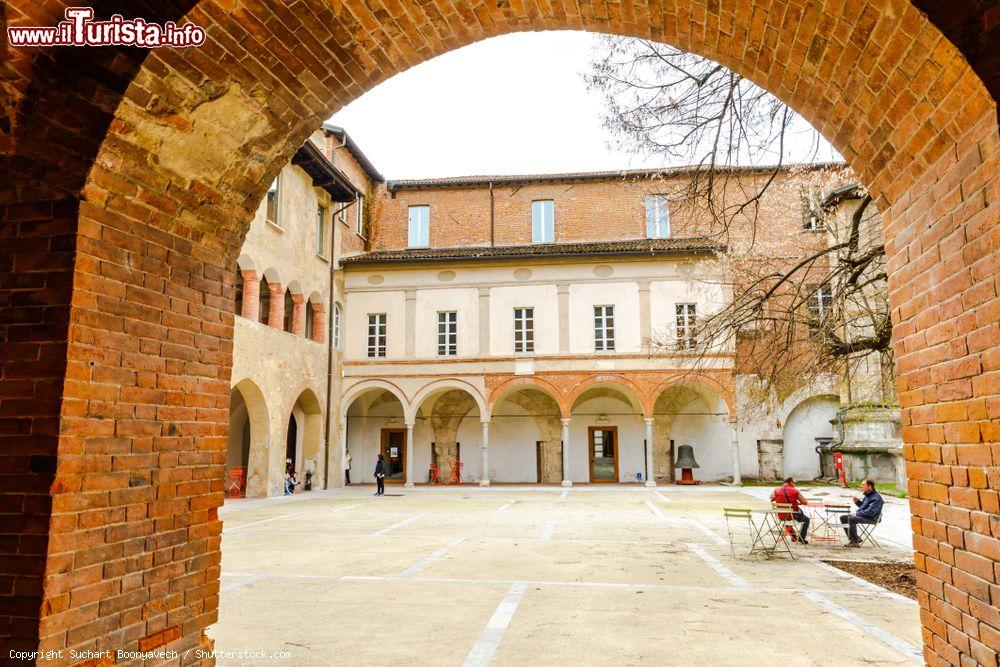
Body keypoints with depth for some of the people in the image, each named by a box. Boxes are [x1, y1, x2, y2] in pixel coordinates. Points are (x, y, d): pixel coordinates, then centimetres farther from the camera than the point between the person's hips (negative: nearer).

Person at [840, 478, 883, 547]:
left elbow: (870, 512, -25)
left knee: (851, 519, -31)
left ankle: (855, 541, -20)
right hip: (862, 515, 10)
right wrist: (857, 501, 5)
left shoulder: (876, 498, -18)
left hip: (871, 518, -10)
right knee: (843, 517, 3)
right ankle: (856, 538, 3)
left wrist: (857, 513, -17)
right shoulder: (867, 495, 12)